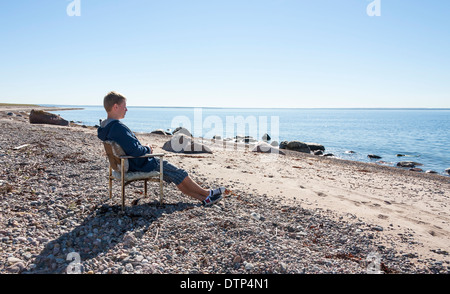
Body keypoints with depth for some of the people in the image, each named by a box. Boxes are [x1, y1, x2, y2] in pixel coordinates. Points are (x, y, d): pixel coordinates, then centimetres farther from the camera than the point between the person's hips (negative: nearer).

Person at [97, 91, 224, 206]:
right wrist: (147, 149, -10)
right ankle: (206, 193, 21)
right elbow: (135, 150, -31)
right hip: (141, 165, -10)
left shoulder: (105, 127, 6)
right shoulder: (118, 127, -27)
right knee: (178, 173, 4)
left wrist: (144, 148, 6)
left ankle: (203, 198, 16)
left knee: (175, 174, 14)